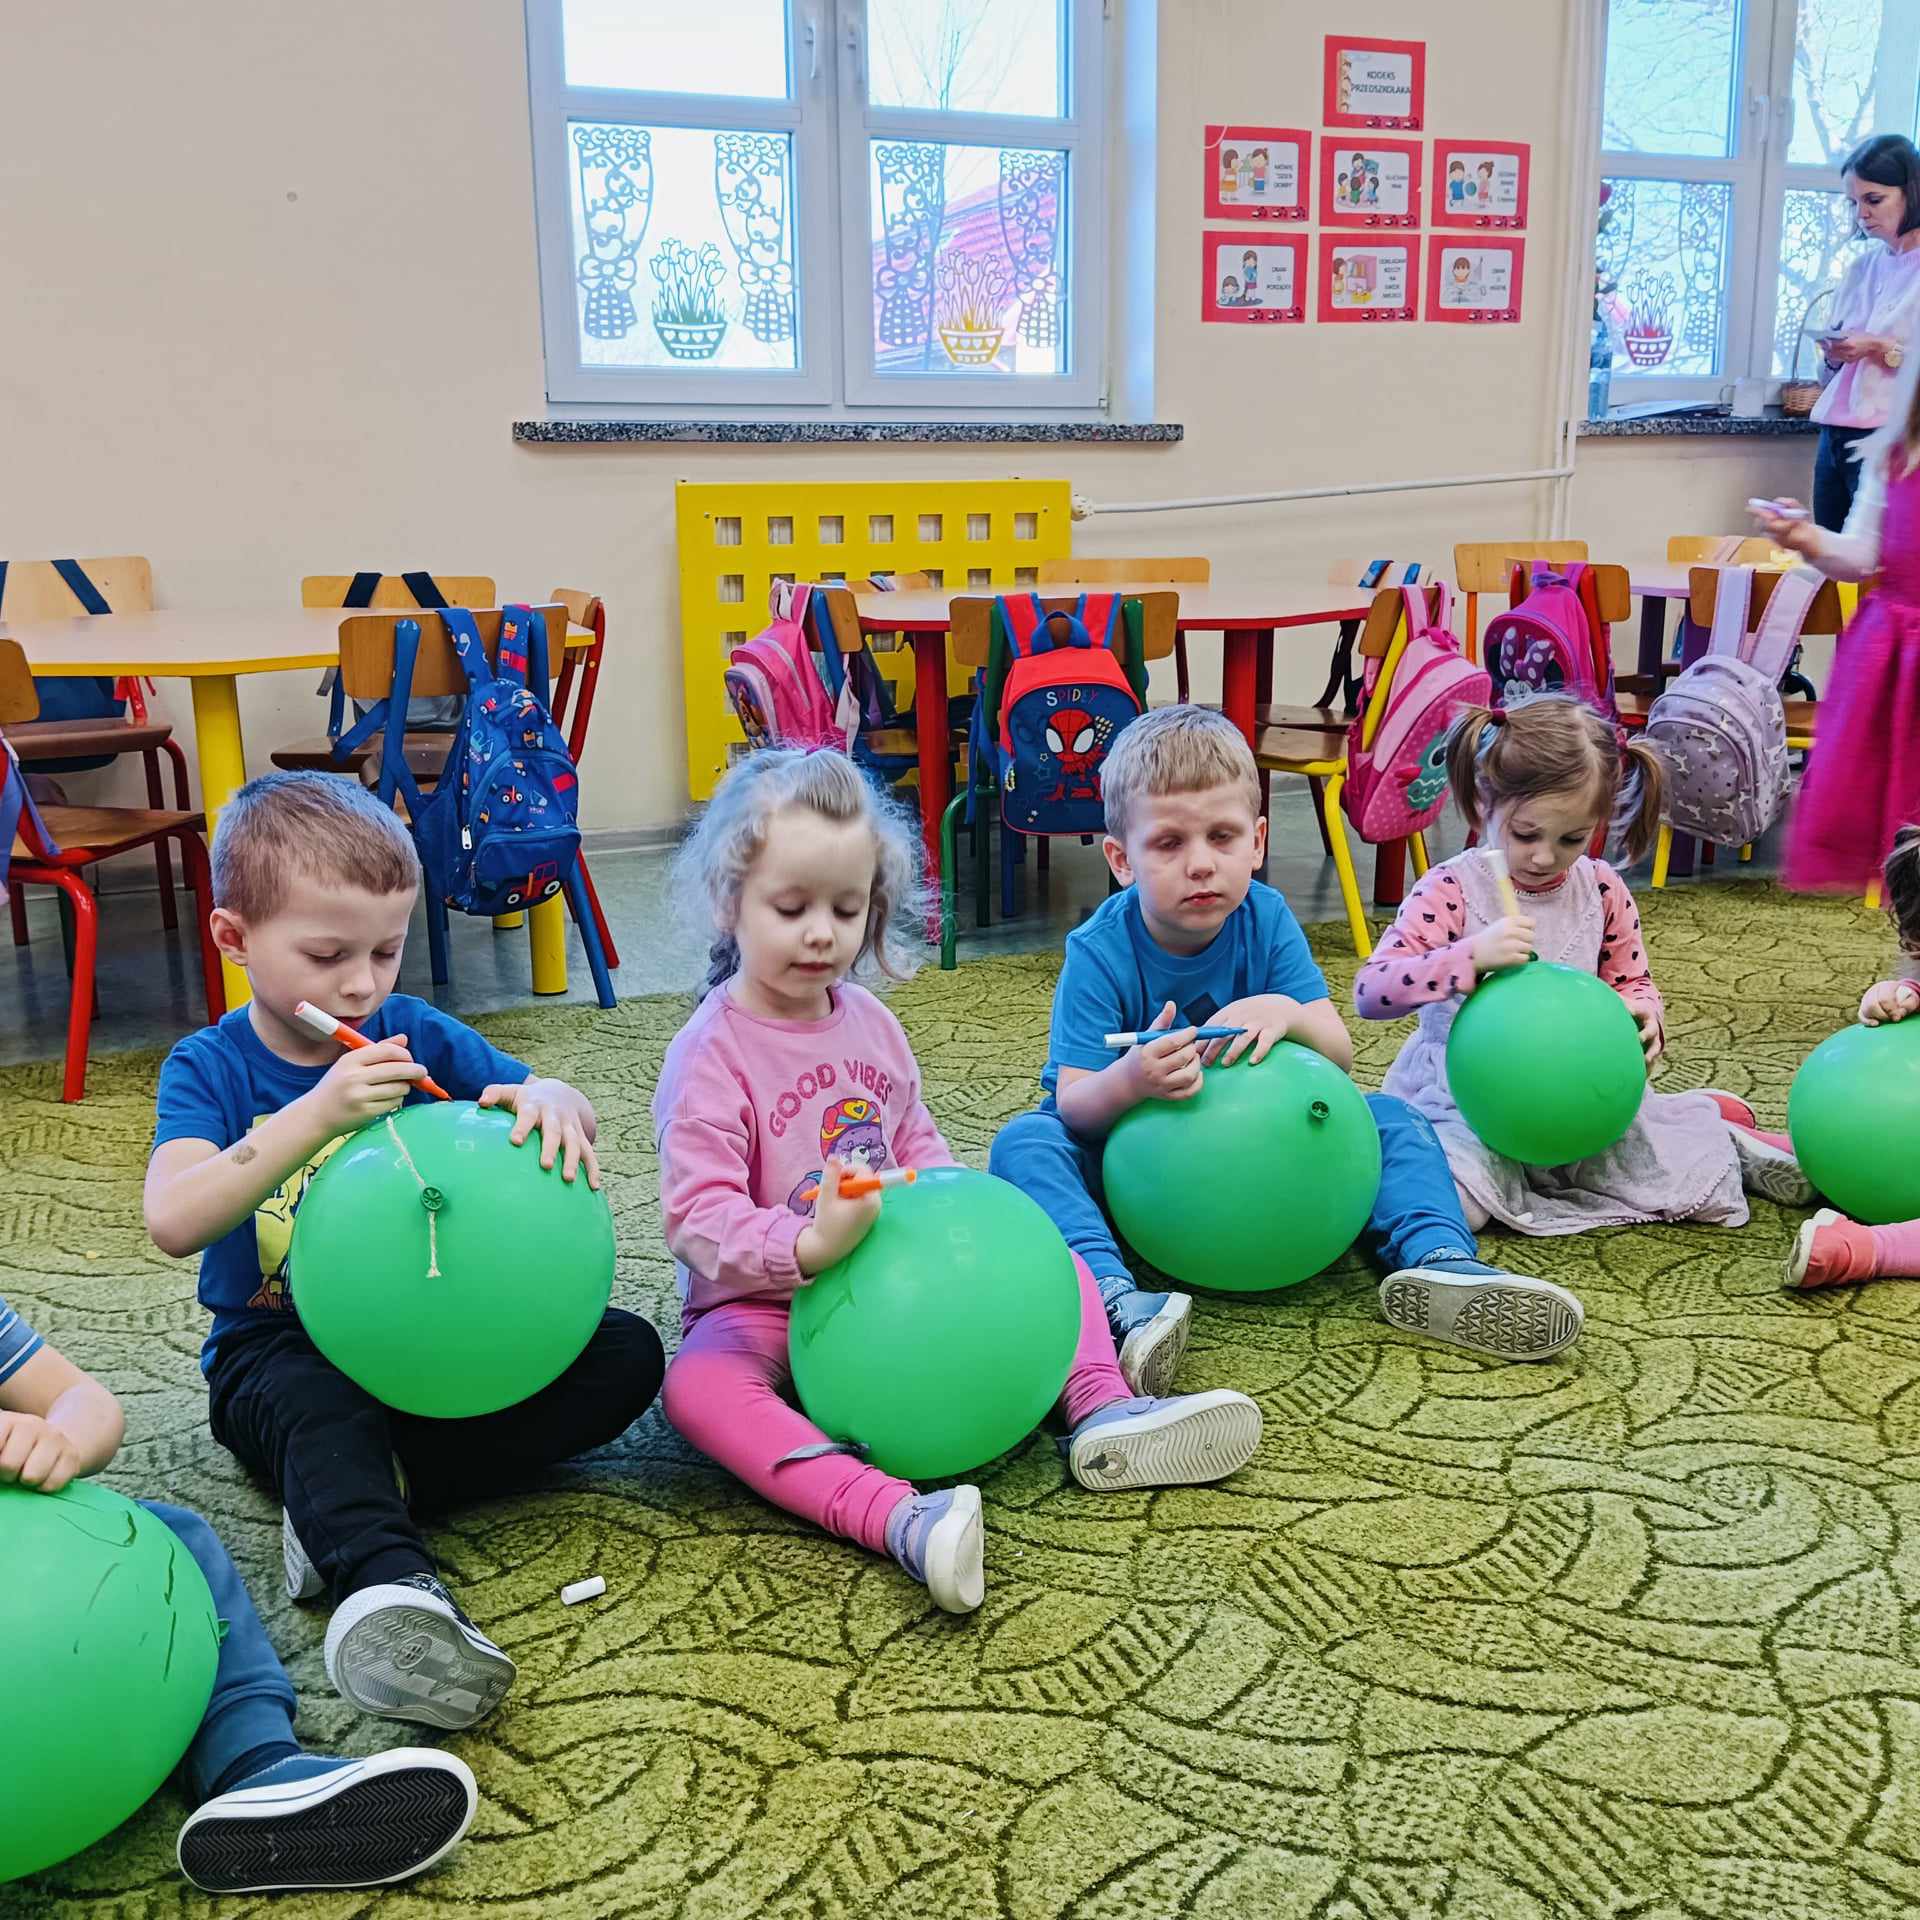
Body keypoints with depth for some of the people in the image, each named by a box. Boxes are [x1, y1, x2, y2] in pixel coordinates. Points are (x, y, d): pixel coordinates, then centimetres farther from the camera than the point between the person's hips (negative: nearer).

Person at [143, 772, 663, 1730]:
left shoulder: (414, 1033, 0)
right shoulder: (209, 1067, -7)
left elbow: (565, 1108, -4)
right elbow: (173, 1221, -25)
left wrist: (549, 1101, -30)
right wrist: (317, 1115, -37)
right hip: (279, 1350, -3)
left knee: (626, 1353, -16)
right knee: (318, 1402, -38)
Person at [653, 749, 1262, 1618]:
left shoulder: (869, 1022, 6)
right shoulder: (710, 1055, -14)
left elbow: (918, 1146, 16)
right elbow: (698, 1219, -22)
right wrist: (808, 1247, -40)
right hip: (763, 1303, -6)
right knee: (699, 1384, -37)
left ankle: (1100, 1413, -22)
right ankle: (891, 1517, -54)